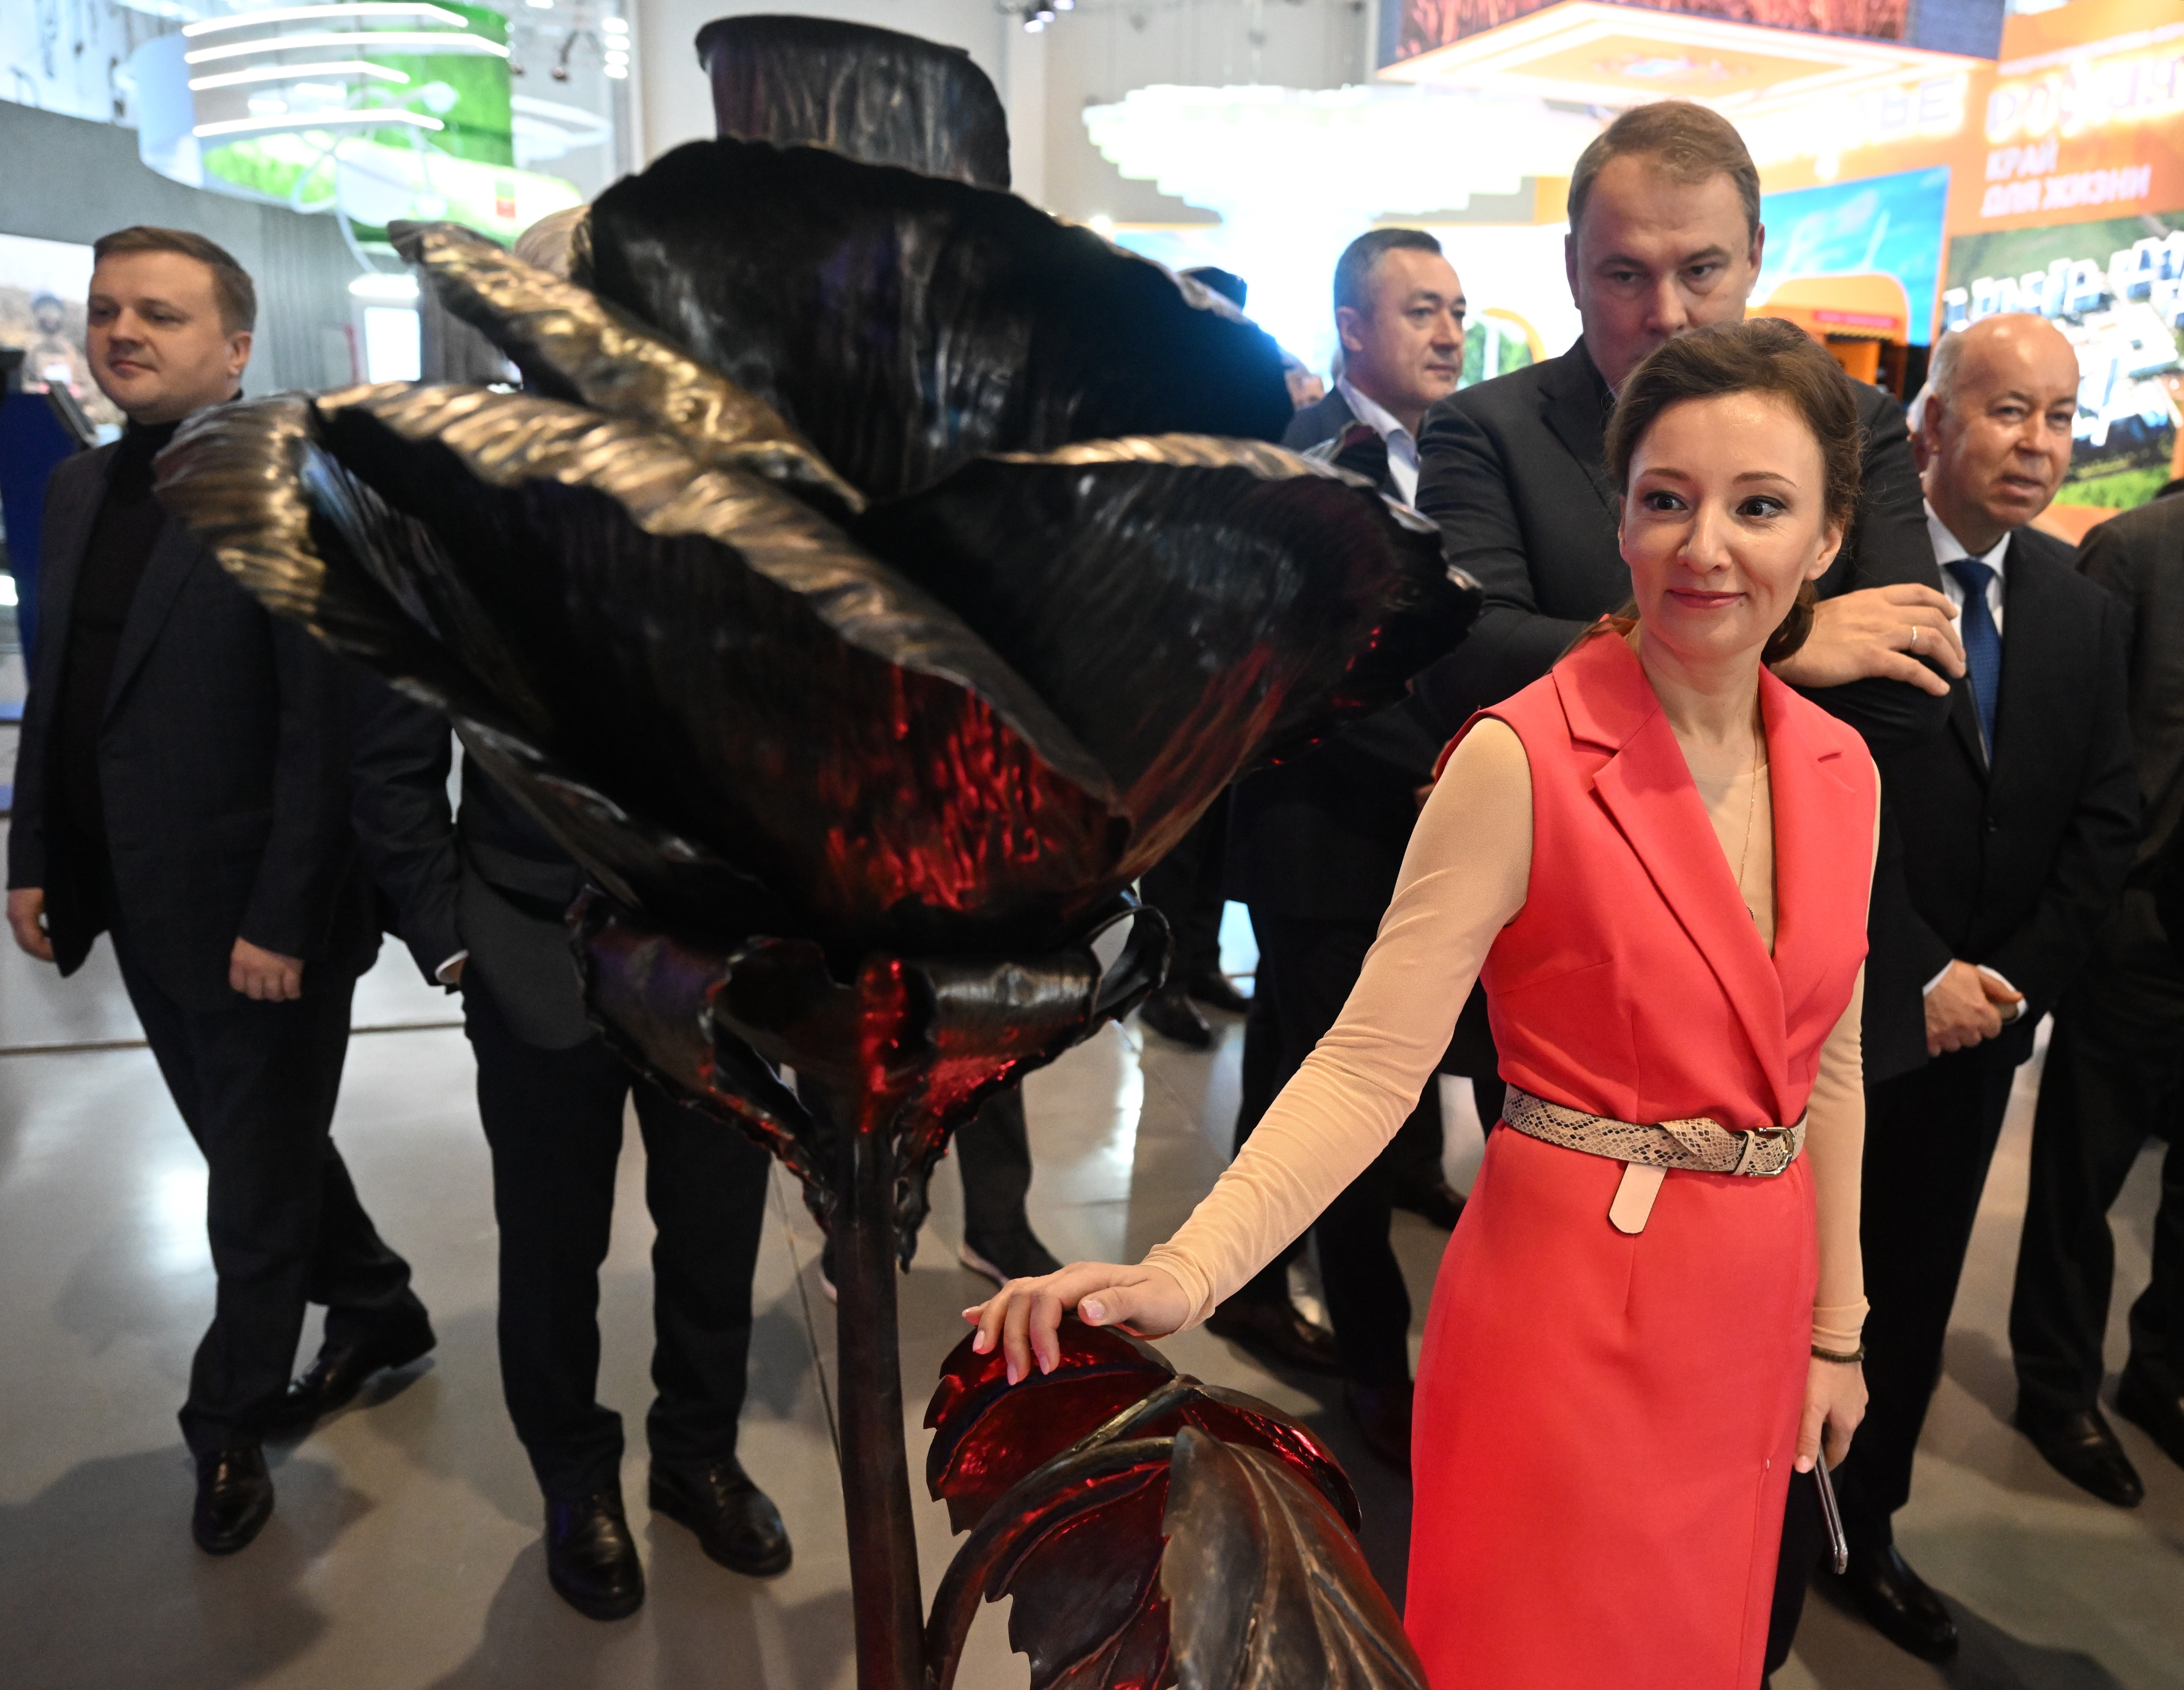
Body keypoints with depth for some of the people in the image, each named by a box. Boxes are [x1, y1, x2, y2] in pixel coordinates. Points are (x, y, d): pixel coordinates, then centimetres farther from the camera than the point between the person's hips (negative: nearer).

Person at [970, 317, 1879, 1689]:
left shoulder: (1842, 773, 1)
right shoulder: (1525, 761, -18)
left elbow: (1826, 1064, 10)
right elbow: (1372, 1064, -21)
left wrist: (1835, 1326, 12)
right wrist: (1185, 1271, -33)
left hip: (1753, 1322, 6)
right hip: (1571, 1312, -6)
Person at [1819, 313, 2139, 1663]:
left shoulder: (2085, 612, 6)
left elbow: (2105, 825, 6)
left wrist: (2015, 981, -5)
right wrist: (1918, 977, -16)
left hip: (1979, 1021, 5)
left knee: (1913, 1297, 17)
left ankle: (1866, 1528, 36)